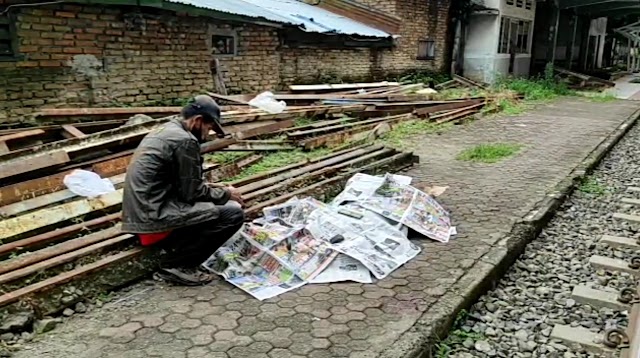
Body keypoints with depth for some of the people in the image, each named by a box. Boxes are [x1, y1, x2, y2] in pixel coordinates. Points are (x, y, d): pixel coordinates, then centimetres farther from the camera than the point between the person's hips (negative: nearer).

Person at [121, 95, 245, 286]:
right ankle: (177, 265, -6)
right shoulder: (185, 140, -14)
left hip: (142, 213, 10)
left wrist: (217, 190, 18)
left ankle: (175, 260, 8)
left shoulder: (164, 131, 16)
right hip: (155, 216, -10)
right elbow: (191, 193, -12)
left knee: (218, 203, 20)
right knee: (233, 213, -12)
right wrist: (226, 193, 3)